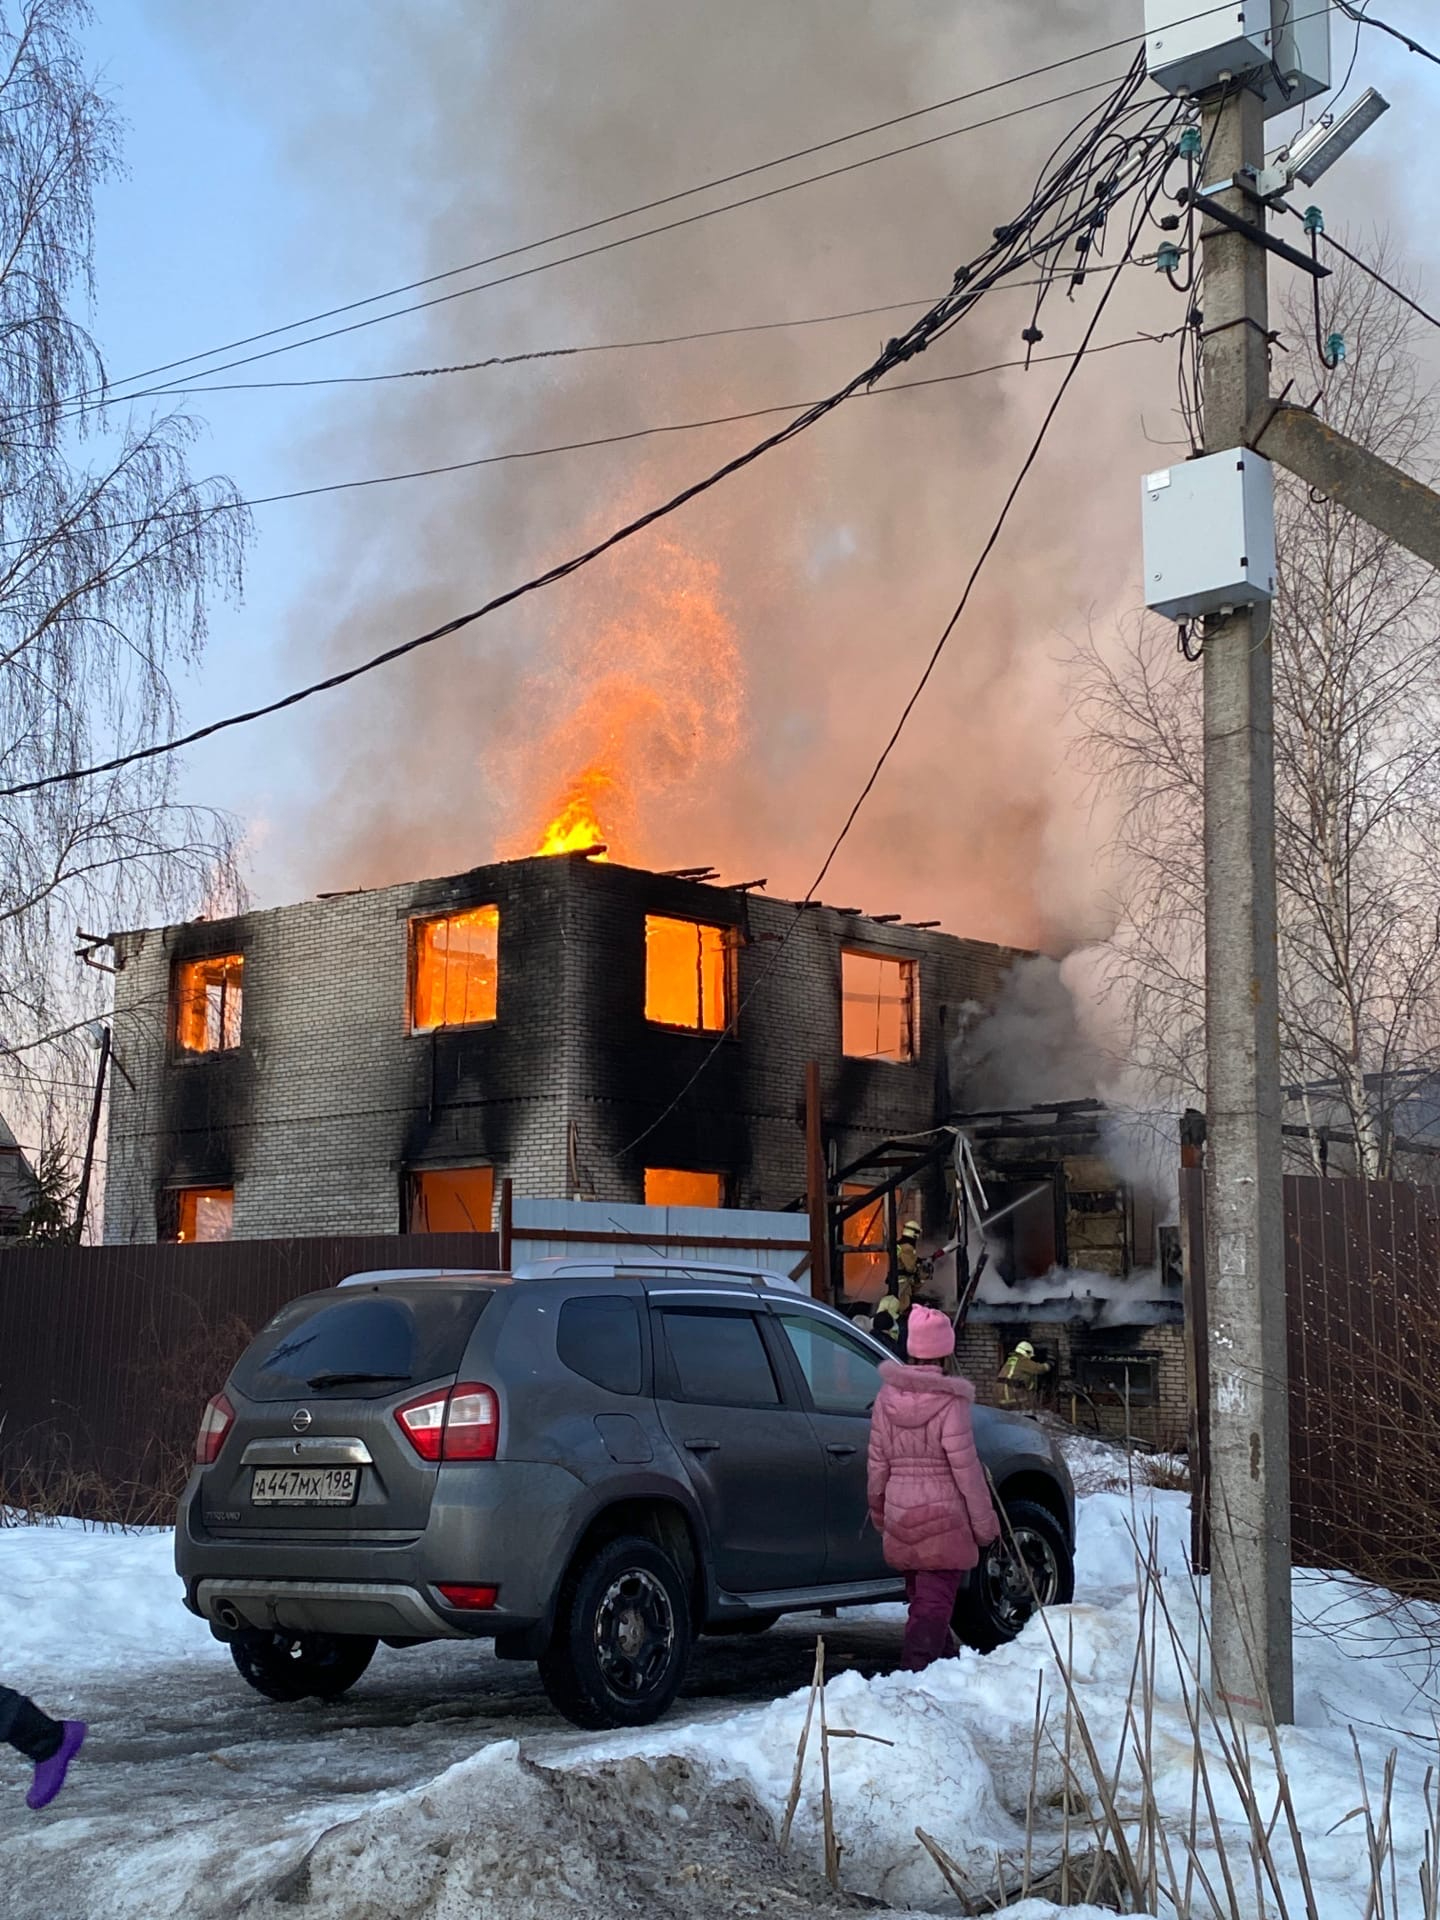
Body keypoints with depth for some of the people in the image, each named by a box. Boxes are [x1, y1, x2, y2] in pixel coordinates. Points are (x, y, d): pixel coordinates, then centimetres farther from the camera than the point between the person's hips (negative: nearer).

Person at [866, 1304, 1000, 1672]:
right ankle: (919, 1670, -13)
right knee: (935, 1601, -4)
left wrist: (879, 1510, 20)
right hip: (943, 1517, -5)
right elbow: (965, 1467, -13)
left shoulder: (887, 1395, 1)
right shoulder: (949, 1401, -15)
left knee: (920, 1597, 19)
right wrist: (984, 1523, -3)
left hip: (900, 1514, 5)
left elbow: (877, 1461, 7)